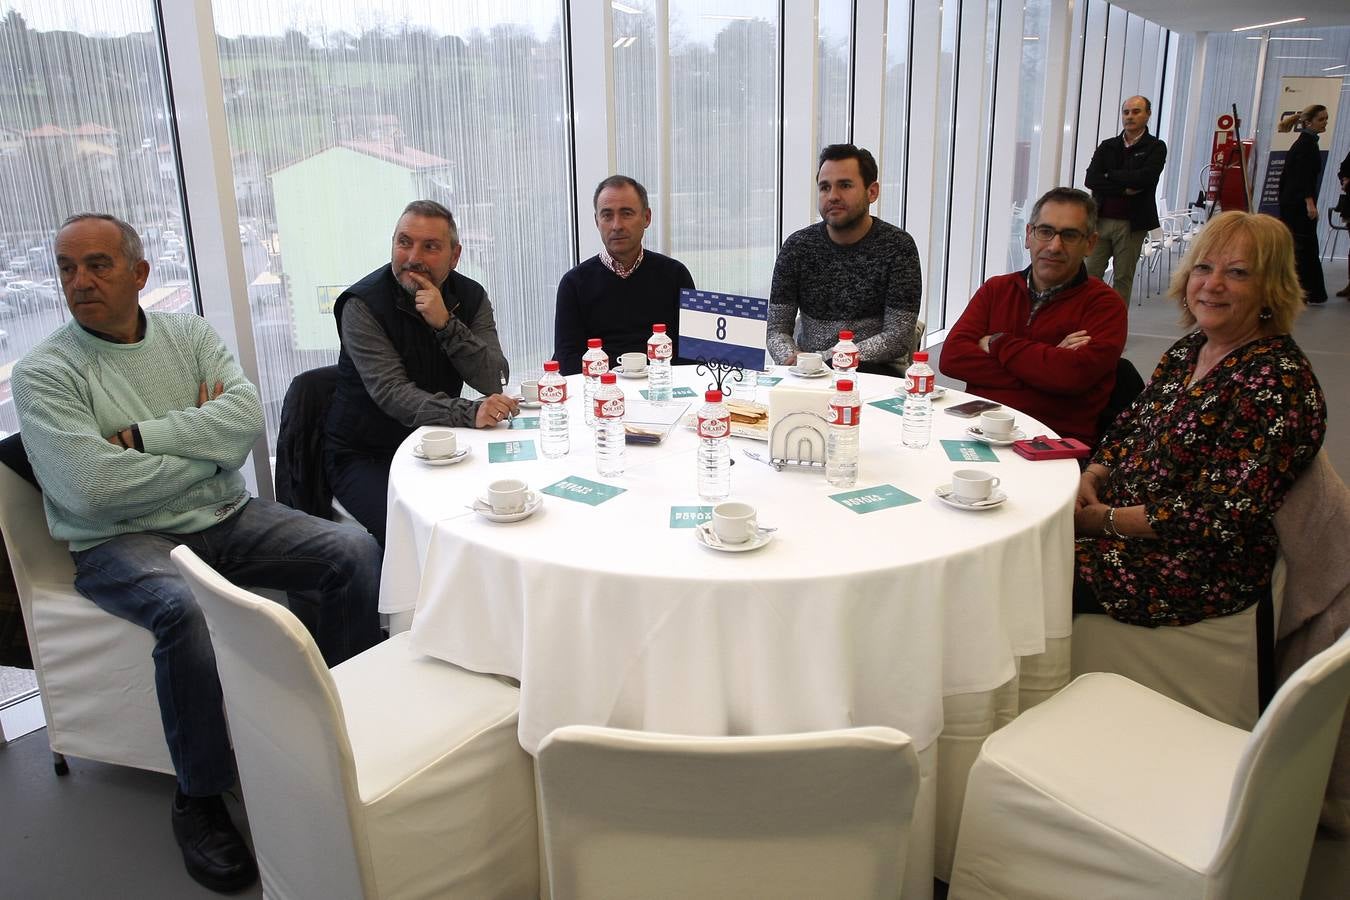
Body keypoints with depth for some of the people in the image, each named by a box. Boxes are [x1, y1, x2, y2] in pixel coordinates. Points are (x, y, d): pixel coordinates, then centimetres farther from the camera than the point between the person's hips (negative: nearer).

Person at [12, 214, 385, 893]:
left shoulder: (188, 334, 8)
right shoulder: (44, 374, -5)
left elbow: (247, 416, -7)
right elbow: (93, 489, -18)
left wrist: (141, 435, -14)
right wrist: (205, 441, -8)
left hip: (226, 518, 5)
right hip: (122, 542, -4)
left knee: (355, 551, -13)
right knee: (185, 611, -36)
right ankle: (198, 800, -14)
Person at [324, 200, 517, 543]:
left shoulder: (470, 297, -1)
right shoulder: (363, 305, -13)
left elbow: (494, 383, -12)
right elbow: (392, 393, -25)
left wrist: (446, 324, -25)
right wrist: (470, 413, -40)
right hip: (365, 457, -4)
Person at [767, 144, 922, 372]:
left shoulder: (898, 247, -3)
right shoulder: (797, 246, 6)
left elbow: (898, 338, -10)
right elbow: (777, 330, 4)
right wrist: (792, 359, -21)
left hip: (875, 371, -2)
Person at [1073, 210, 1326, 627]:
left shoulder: (1278, 381, -19)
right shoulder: (1188, 350, 7)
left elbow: (1221, 516, -24)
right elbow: (1131, 427, 16)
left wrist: (1106, 519, -18)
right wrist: (1092, 476, -4)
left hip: (1204, 571, -8)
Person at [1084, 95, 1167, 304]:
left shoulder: (1156, 147, 3)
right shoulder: (1107, 146, 12)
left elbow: (1145, 177, -15)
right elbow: (1090, 179, -2)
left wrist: (1110, 175, -6)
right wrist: (1123, 188, -11)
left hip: (1131, 223, -2)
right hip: (1100, 220, 2)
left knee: (1123, 277, 4)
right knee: (1090, 274, 0)